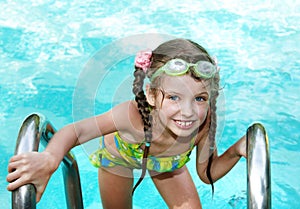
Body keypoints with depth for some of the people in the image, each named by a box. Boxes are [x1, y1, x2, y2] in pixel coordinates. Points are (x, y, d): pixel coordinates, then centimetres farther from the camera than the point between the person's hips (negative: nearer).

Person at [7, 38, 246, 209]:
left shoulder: (204, 124, -36)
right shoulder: (134, 115, -48)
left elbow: (207, 174, -18)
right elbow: (76, 131, -43)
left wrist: (235, 152, -34)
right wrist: (49, 159, -62)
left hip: (168, 161, 3)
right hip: (119, 155, -2)